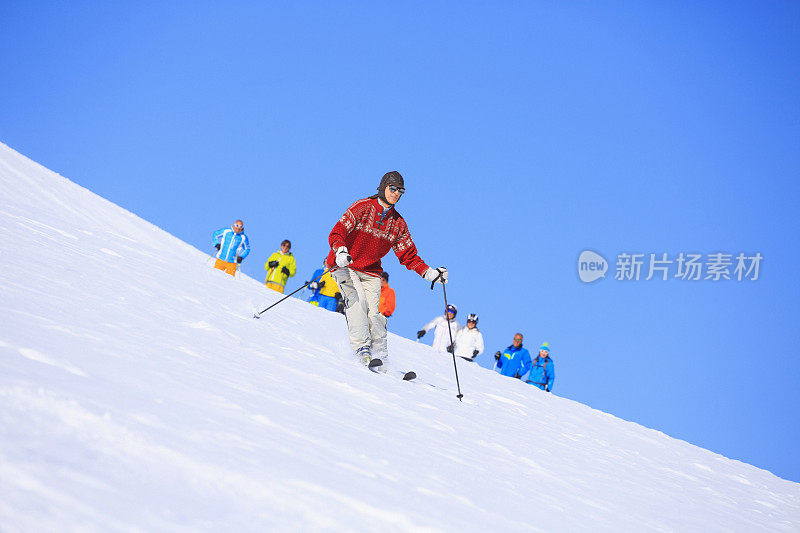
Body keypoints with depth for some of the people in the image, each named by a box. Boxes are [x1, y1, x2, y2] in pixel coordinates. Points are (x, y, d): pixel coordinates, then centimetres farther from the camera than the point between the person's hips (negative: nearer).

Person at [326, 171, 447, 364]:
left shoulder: (398, 224, 4)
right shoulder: (362, 208, -11)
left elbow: (408, 255, 8)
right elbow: (337, 233, -17)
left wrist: (430, 273, -5)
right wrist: (341, 252, -38)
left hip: (371, 271, 4)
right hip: (345, 266, -4)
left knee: (374, 311, -12)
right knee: (356, 300, -25)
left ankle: (379, 353, -5)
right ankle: (361, 348, -27)